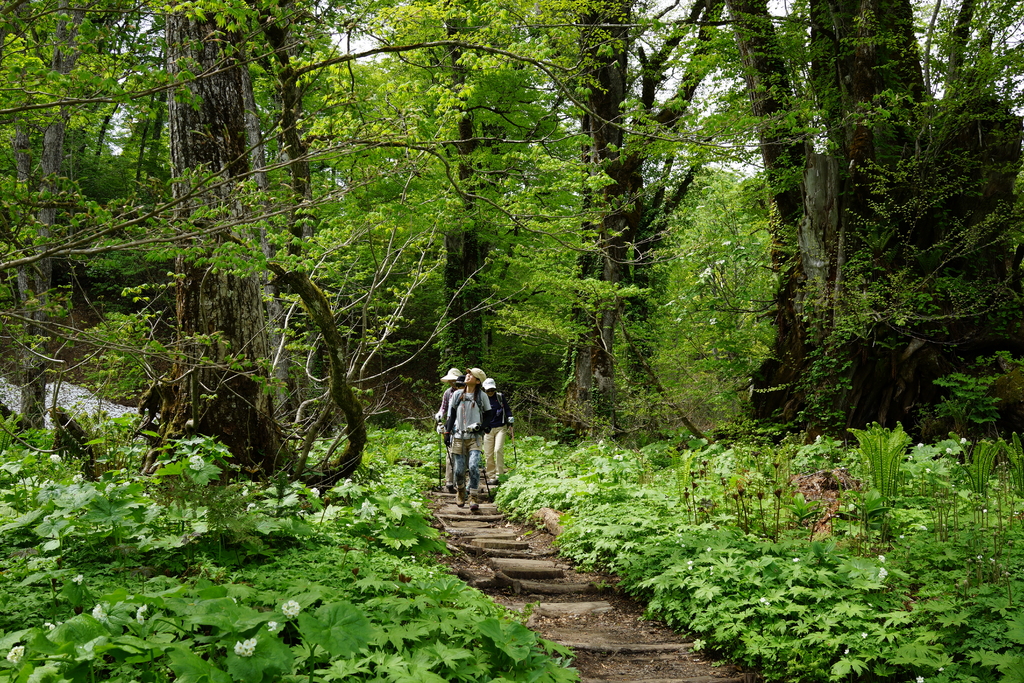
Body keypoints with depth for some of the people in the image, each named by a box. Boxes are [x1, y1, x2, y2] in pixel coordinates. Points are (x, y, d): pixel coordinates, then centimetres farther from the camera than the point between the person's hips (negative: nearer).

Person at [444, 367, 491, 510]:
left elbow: (488, 416, 9)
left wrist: (481, 426, -10)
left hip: (475, 437, -2)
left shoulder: (482, 396, 5)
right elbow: (451, 415, 13)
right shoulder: (457, 395, 9)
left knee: (474, 466, -18)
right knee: (459, 469, 1)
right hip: (459, 436, 2)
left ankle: (474, 498, -12)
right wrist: (447, 433, 5)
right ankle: (460, 492, 28)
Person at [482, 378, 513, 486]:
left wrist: (510, 417, -3)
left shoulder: (500, 396, 5)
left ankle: (499, 475, -11)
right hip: (487, 429, 2)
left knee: (498, 450, -17)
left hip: (500, 428, -2)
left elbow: (507, 408, 13)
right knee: (488, 454, 0)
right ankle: (491, 476, 9)